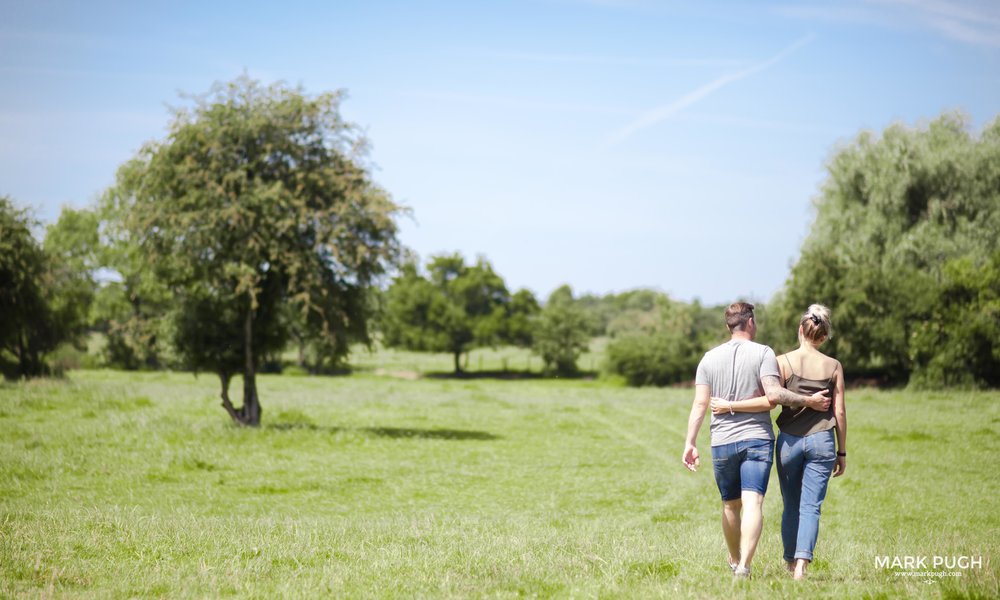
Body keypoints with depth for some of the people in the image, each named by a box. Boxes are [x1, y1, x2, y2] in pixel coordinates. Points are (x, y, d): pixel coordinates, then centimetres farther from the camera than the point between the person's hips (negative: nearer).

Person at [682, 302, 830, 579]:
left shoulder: (710, 358, 6)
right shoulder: (763, 353, -4)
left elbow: (700, 404, 2)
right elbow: (773, 394, -16)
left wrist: (690, 443, 2)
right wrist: (808, 401, -7)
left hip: (722, 442, 3)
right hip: (757, 438, -3)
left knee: (731, 506, 18)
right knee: (752, 504, -10)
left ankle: (735, 562, 33)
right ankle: (744, 566, -26)